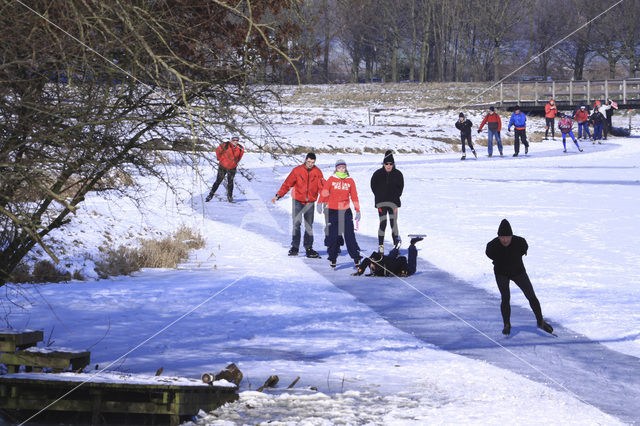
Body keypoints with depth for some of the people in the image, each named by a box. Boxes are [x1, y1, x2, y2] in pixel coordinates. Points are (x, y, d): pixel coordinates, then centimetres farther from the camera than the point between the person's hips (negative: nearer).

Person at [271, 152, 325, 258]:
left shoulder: (317, 172, 1)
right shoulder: (297, 170, -4)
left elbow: (322, 187, 2)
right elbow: (287, 184, -2)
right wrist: (278, 196, -9)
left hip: (310, 202, 2)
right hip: (298, 201, -2)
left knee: (309, 225, 4)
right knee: (296, 223, -9)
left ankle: (308, 248, 10)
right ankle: (294, 247, -3)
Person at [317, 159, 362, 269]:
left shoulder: (350, 181, 8)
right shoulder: (331, 180, 4)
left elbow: (354, 197, 12)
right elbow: (324, 192, -4)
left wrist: (357, 211, 8)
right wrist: (320, 203, -19)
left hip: (346, 211, 1)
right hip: (333, 211, -1)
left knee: (350, 235, -4)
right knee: (333, 235, 0)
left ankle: (356, 257, 0)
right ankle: (332, 258, 10)